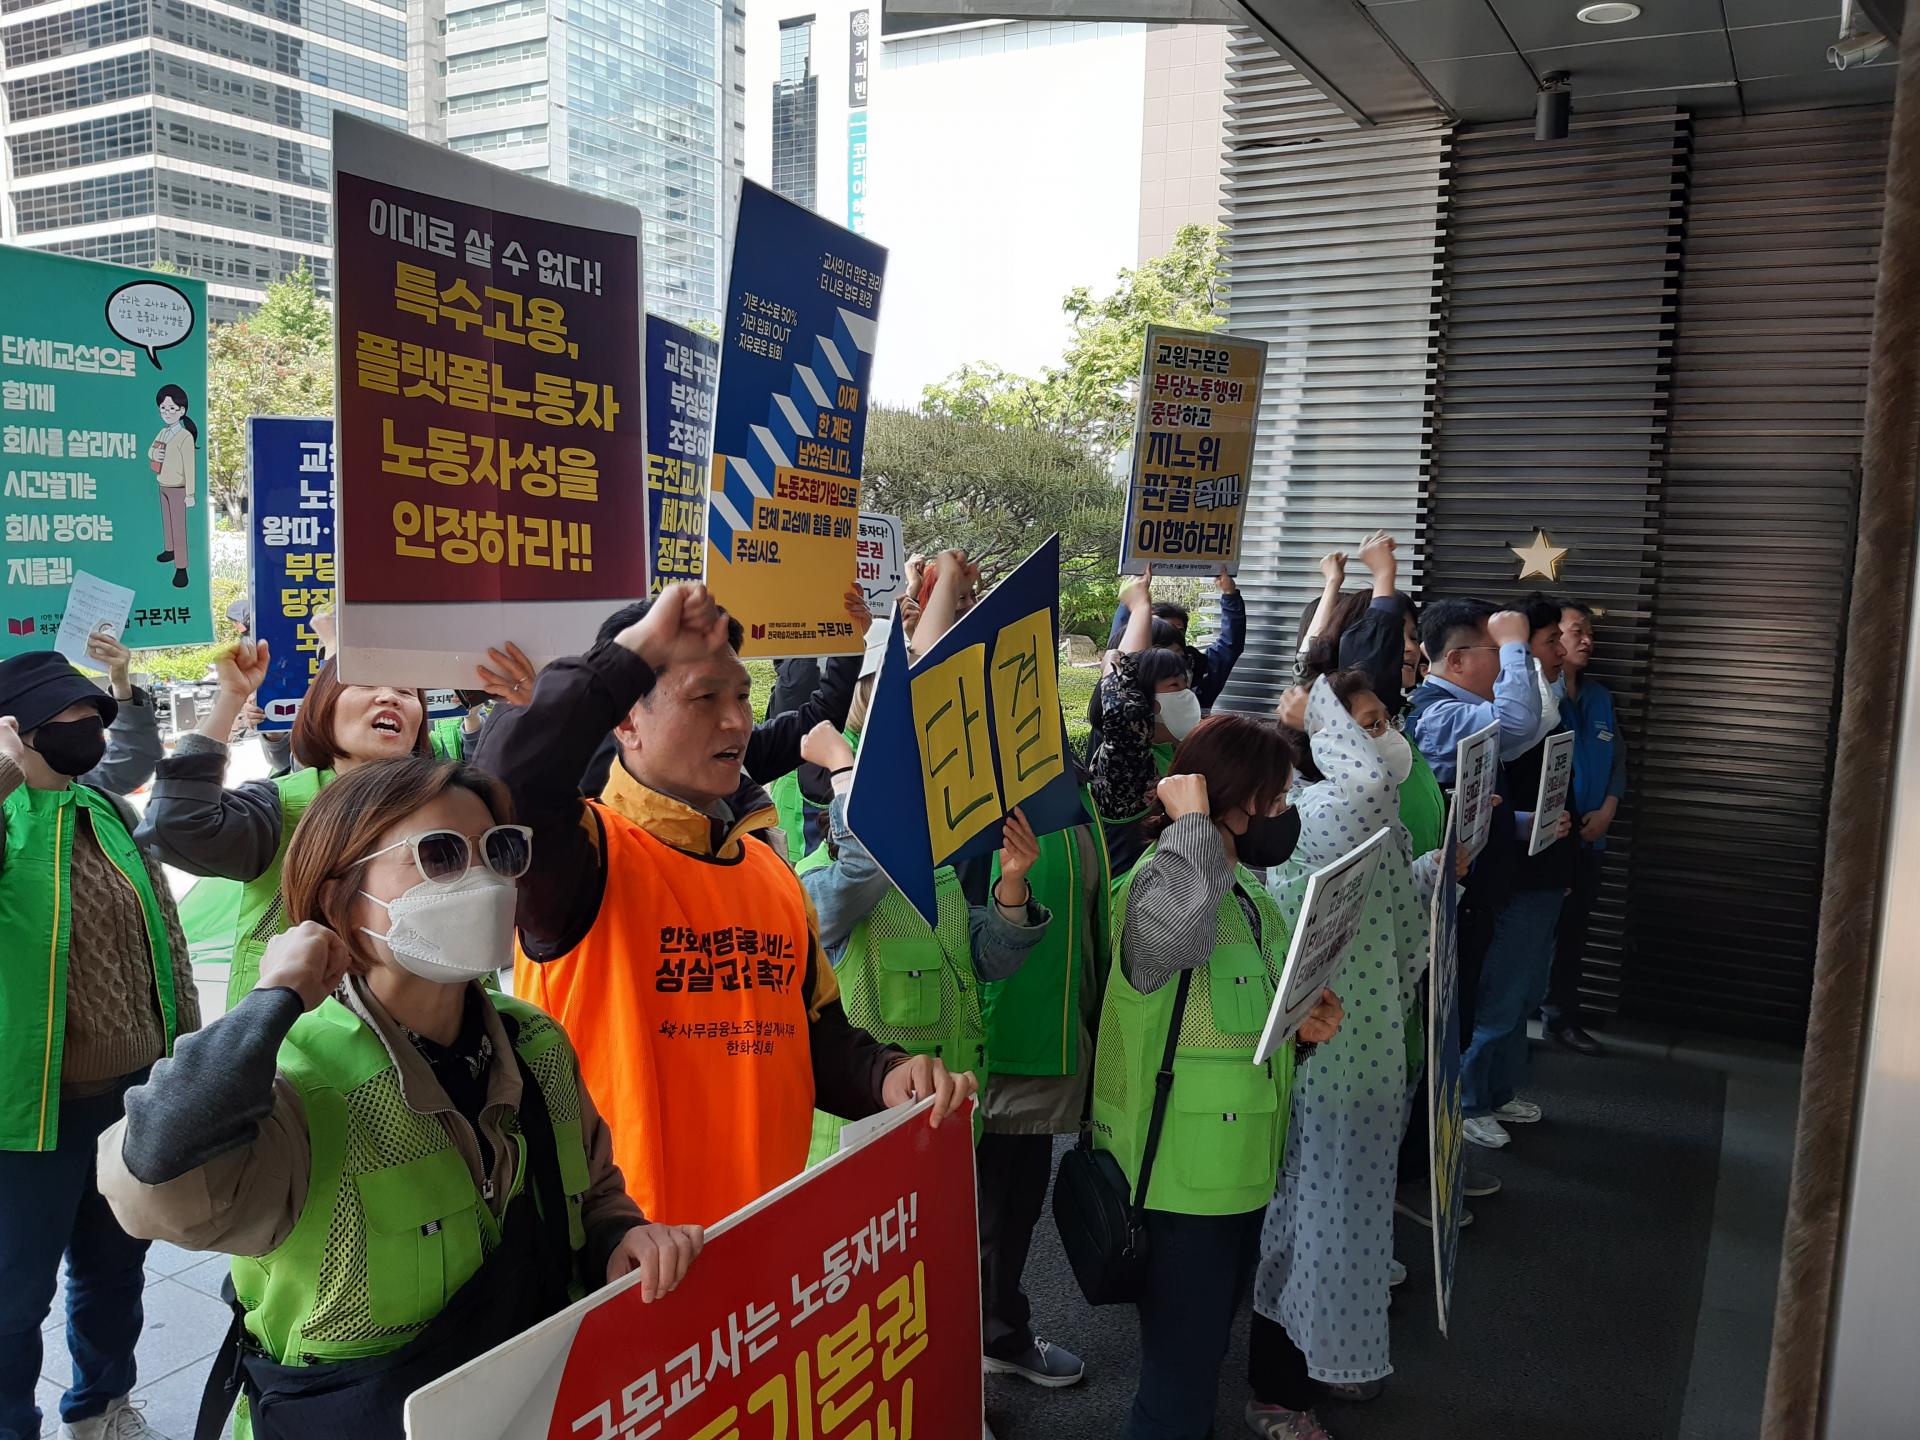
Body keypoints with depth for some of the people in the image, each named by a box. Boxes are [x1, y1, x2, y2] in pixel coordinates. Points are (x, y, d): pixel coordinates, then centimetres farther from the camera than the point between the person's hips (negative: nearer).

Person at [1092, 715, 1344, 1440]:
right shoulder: (1158, 881, -22)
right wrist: (1193, 819, -32)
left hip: (1241, 1170, 9)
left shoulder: (1248, 891, 8)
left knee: (1205, 1353, 26)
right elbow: (1172, 923, -49)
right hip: (1180, 1183, -9)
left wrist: (1299, 1026, -1)